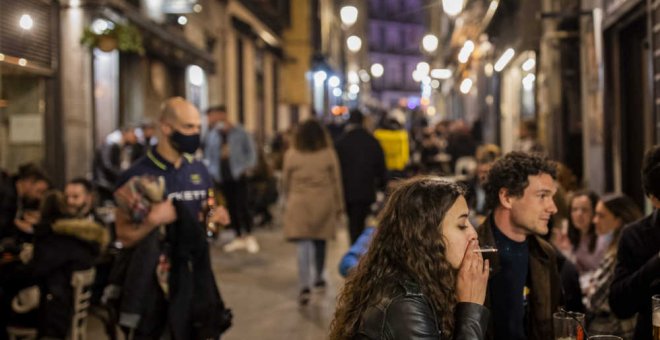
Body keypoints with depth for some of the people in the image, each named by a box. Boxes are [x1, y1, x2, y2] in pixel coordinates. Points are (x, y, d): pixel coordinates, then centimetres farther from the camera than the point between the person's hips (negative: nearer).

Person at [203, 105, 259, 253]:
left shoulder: (240, 132, -4)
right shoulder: (212, 134, 4)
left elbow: (251, 151, 2)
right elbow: (208, 153, 13)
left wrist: (246, 166, -6)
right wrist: (212, 169, 4)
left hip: (238, 175, -3)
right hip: (222, 177, 3)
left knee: (241, 206, -9)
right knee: (231, 207, 8)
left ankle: (249, 236, 7)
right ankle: (239, 237, 19)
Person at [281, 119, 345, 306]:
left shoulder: (291, 155, -3)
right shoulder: (329, 154, -3)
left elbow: (285, 183, 6)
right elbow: (336, 182, 2)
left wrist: (288, 201, 23)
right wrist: (339, 206, 13)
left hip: (299, 204, -1)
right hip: (323, 204, 1)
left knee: (303, 245, -5)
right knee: (320, 242, 18)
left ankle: (305, 286, -19)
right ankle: (318, 277, 35)